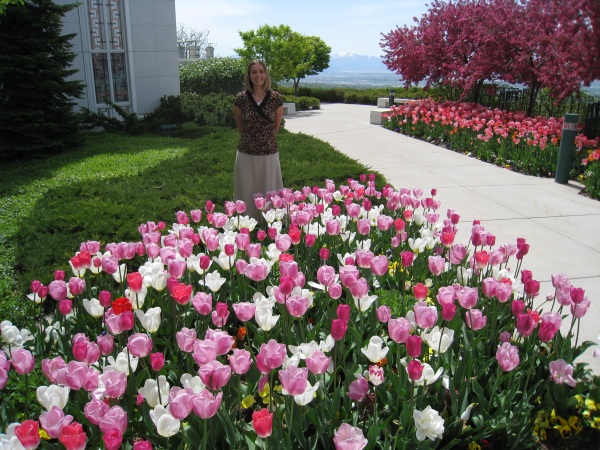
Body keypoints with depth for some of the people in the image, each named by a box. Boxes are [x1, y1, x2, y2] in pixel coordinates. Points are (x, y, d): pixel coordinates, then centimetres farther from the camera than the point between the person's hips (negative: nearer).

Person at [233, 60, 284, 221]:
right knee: (247, 193, 7)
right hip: (246, 154, 0)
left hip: (269, 154, 0)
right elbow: (240, 126, 10)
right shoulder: (241, 98, -4)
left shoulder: (276, 98, -4)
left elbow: (276, 126, 9)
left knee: (269, 193, 8)